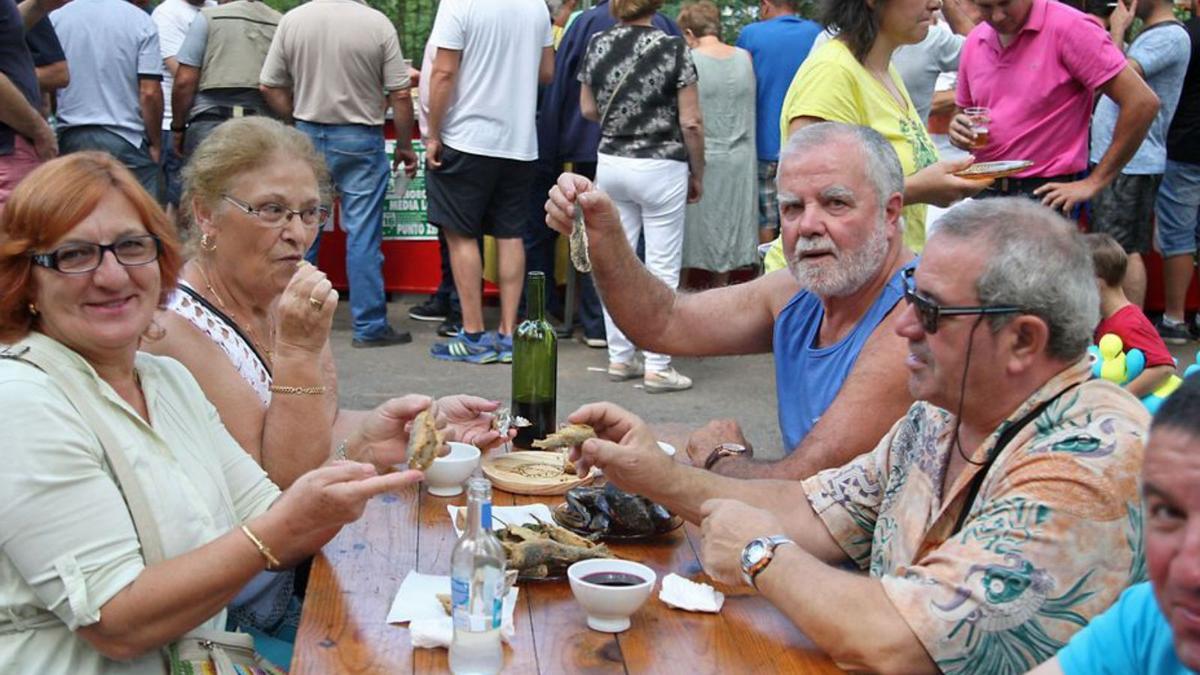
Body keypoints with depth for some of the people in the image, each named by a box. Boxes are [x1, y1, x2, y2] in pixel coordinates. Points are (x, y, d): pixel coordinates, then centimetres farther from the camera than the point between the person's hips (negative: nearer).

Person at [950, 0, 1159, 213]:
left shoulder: (1067, 26, -11)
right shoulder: (974, 42, 8)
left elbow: (1141, 102, -14)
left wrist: (1094, 182, -11)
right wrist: (958, 128, -3)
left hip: (1043, 197, -6)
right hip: (984, 194, 6)